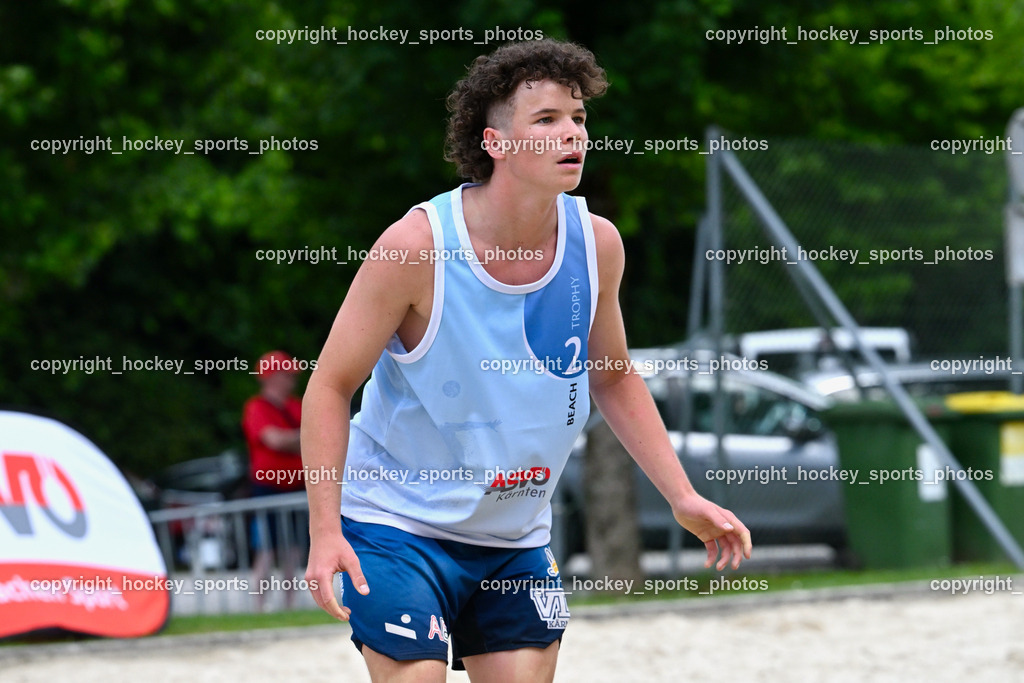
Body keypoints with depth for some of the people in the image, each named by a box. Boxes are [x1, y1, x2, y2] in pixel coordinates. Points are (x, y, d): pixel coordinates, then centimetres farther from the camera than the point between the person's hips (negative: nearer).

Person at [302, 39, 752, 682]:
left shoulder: (597, 244, -5)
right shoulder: (419, 246, -20)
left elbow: (614, 379, 12)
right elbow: (331, 386, -13)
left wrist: (683, 497, 4)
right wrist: (325, 531, -22)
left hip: (518, 541, 5)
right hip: (399, 525, -5)